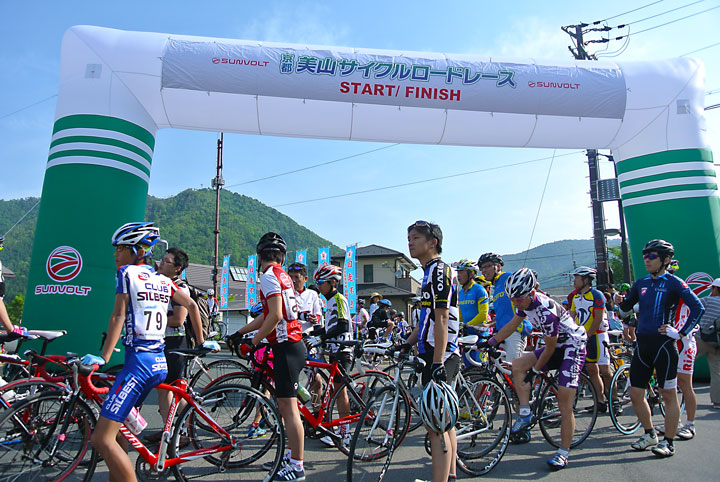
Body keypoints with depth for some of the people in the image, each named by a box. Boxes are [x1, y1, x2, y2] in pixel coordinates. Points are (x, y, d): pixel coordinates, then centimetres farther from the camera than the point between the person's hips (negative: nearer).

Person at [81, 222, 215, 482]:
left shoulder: (128, 272, -3)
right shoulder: (163, 280, 15)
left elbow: (118, 317, -10)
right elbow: (192, 306, 20)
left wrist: (103, 358, -10)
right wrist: (201, 342, 28)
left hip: (139, 362, -9)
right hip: (160, 362, 9)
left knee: (102, 439, -6)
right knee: (115, 430, 22)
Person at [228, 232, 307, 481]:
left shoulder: (269, 276, -11)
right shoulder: (283, 276, 18)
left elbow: (275, 315, -20)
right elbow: (267, 315, 21)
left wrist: (253, 341, -10)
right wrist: (239, 332, 25)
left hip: (286, 347, -10)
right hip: (294, 345, 10)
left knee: (288, 407, -4)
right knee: (285, 404, 18)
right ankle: (291, 456, 29)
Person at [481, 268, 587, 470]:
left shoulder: (546, 311, -33)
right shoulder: (526, 302, -8)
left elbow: (550, 347, -21)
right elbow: (512, 325, 7)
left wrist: (535, 370, -10)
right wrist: (489, 342, 5)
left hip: (572, 347, -8)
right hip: (556, 346, 8)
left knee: (564, 405, -8)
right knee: (517, 365, -10)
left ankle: (563, 453, 5)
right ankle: (525, 415, -1)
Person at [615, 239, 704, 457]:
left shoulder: (674, 283, -4)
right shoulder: (641, 283, 13)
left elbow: (698, 307, -7)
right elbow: (626, 310, 20)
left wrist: (681, 333, -9)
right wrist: (620, 302, -2)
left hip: (663, 344, -6)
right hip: (642, 345, 6)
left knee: (669, 394, 3)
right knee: (635, 394, 8)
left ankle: (668, 442, 15)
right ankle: (649, 434, 27)